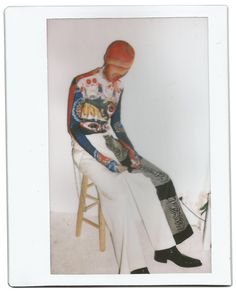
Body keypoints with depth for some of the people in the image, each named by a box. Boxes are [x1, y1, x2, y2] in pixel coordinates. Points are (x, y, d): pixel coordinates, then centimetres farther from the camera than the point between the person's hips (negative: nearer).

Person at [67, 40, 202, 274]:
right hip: (87, 149, -7)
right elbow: (73, 126, -15)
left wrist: (131, 151, -1)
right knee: (120, 194, -26)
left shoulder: (118, 88, 8)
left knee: (148, 182, -10)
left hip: (110, 143, 7)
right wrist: (103, 158, -19)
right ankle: (134, 266, -22)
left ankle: (165, 248, -3)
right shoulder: (81, 84, -13)